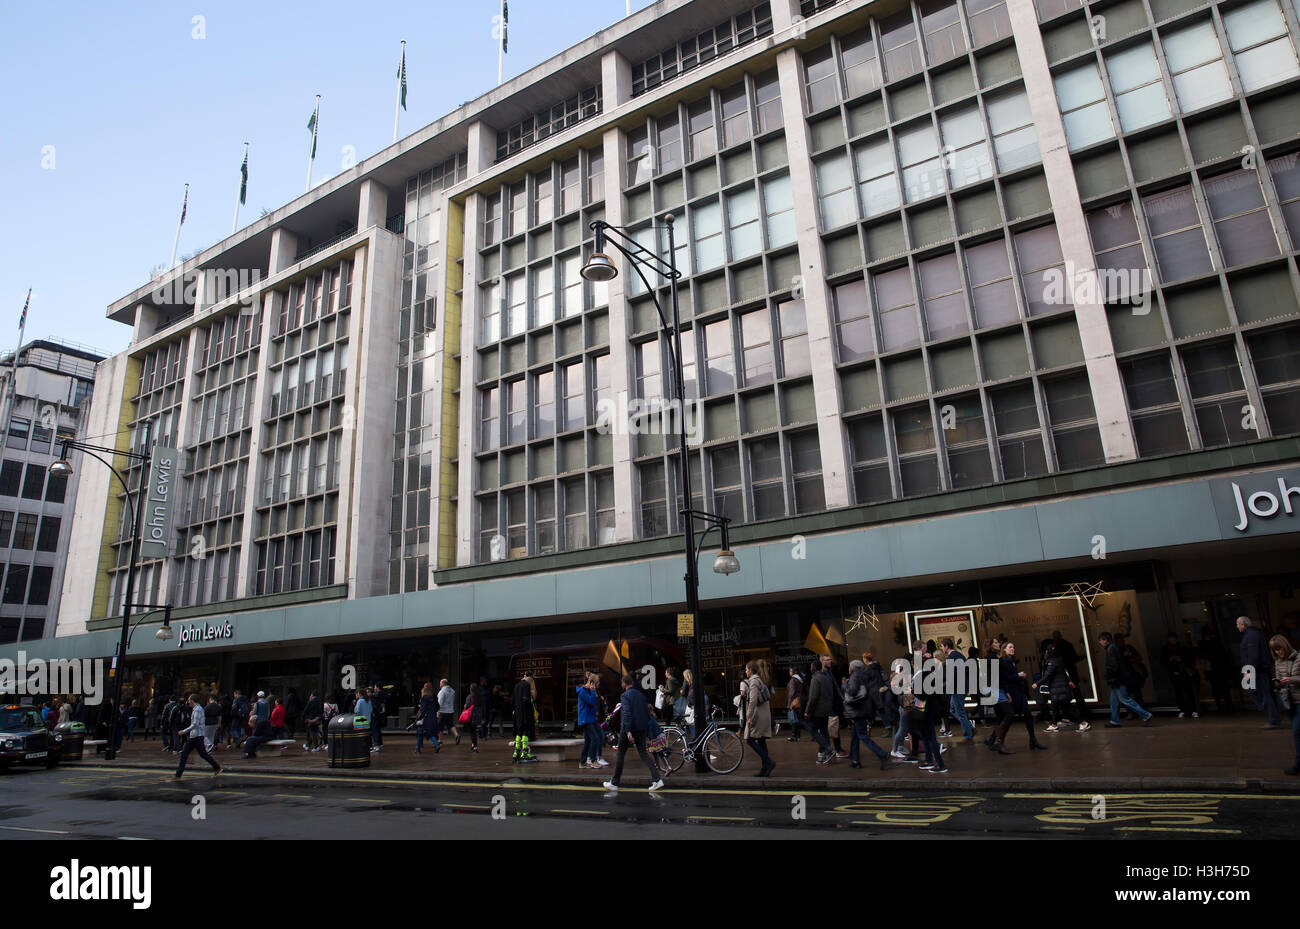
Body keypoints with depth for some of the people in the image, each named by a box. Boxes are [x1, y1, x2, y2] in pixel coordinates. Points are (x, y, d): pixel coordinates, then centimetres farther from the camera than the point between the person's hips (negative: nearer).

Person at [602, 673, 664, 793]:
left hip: (628, 730, -6)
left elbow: (627, 714, -21)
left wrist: (628, 731, -25)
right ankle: (657, 779, -8)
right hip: (641, 729, 6)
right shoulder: (640, 694, 11)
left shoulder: (625, 696, -11)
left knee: (620, 755, 6)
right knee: (643, 753, 6)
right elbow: (647, 712, 13)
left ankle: (614, 783, 15)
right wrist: (646, 726, 19)